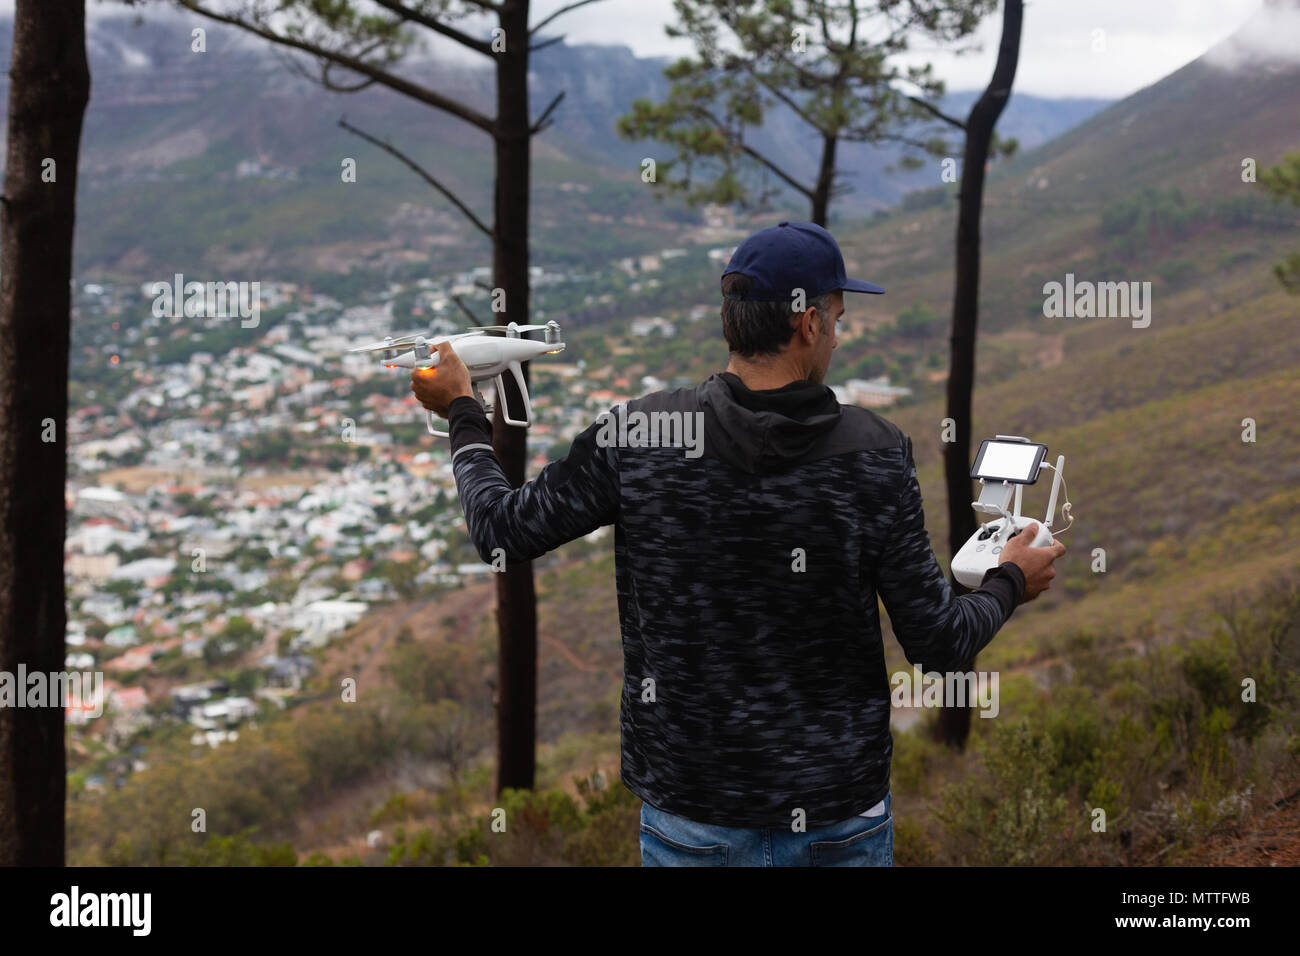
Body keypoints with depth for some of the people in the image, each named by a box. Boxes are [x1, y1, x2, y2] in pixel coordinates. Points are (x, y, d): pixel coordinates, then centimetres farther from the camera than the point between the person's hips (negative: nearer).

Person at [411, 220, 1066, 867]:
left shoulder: (638, 434, -13)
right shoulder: (876, 453, -12)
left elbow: (502, 531, -4)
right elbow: (939, 644, -9)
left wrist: (463, 414, 13)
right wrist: (1009, 584, 13)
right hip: (843, 815, 0)